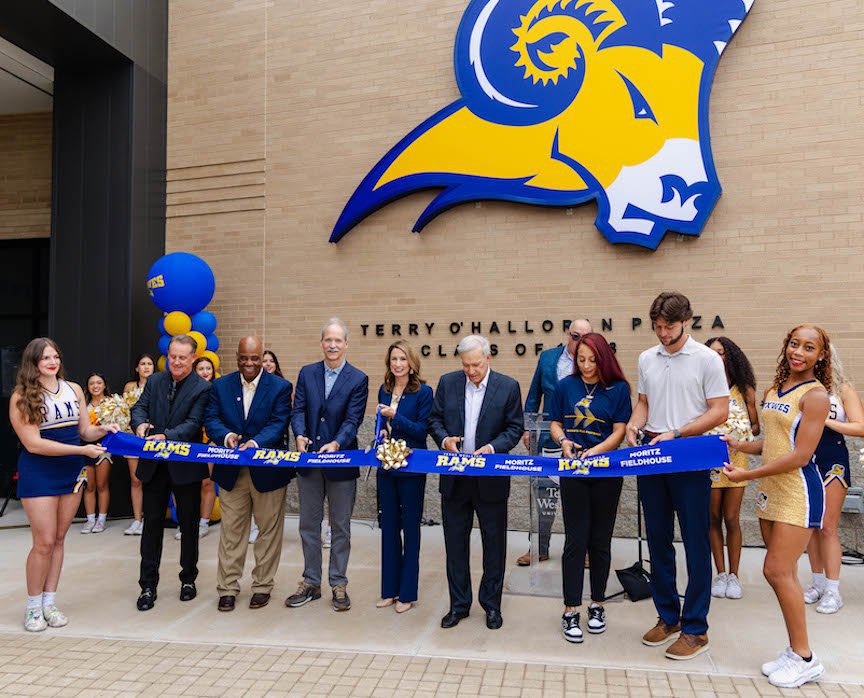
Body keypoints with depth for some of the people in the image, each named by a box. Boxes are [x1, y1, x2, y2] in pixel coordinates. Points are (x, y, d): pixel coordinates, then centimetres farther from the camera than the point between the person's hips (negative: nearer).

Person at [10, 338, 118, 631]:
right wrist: (82, 450, -20)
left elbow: (85, 430, 11)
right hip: (39, 474, -4)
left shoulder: (74, 390, 5)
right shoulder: (22, 397, -10)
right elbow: (33, 444, -16)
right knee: (44, 542, -2)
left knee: (59, 539, 11)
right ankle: (33, 606, 16)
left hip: (71, 473, 5)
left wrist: (102, 429, -12)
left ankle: (50, 602, 22)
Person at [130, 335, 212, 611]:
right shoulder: (154, 381, 8)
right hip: (154, 464, 3)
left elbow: (193, 423, -16)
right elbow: (140, 407, 1)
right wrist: (140, 423, -22)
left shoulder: (203, 388, -8)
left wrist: (166, 436, -30)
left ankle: (188, 579, 28)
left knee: (189, 524, 10)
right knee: (152, 524, 8)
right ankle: (148, 585, 18)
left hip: (186, 467, -3)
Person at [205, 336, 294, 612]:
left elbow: (279, 423, -13)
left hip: (267, 471, -2)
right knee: (231, 531, 9)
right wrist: (226, 436, -24)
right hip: (231, 472, 2)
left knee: (269, 530, 9)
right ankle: (227, 588, 21)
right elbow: (211, 419, -3)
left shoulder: (280, 387, -4)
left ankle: (262, 586, 24)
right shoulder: (220, 386, 4)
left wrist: (255, 443, -30)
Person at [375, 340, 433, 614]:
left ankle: (407, 593, 18)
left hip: (411, 468, -5)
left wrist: (395, 417, -21)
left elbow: (422, 430, -13)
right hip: (386, 467, 6)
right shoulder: (384, 390, 7)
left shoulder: (423, 391, -10)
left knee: (410, 529, 6)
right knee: (389, 527, 13)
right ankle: (390, 589, 25)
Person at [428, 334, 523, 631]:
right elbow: (435, 419, 7)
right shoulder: (448, 383, 1)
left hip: (491, 479, -2)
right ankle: (459, 604, 28)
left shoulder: (508, 386, -6)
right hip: (454, 478, 2)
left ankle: (491, 604, 29)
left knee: (494, 544, 10)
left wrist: (493, 447, -19)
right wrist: (444, 439, -13)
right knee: (455, 543, 12)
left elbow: (515, 428, -3)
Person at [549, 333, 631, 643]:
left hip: (606, 471, 0)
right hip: (572, 469, 0)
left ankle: (597, 605, 27)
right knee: (575, 540, 0)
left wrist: (594, 451, -19)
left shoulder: (618, 389, -1)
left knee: (601, 540, 10)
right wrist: (564, 441, -13)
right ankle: (570, 611, 9)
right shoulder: (565, 386, 4)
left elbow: (619, 431, -4)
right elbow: (556, 424, 8)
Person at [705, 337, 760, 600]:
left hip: (736, 459, 0)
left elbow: (756, 426, 9)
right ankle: (720, 574, 19)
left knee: (731, 519, 3)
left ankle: (733, 575, 17)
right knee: (714, 518, 7)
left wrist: (741, 435, -10)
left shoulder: (745, 391, 4)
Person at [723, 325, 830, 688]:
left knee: (778, 571, -6)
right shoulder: (773, 390, 10)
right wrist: (739, 445, 4)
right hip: (770, 490, 8)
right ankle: (795, 649, 24)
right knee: (780, 572, 11)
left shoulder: (815, 395, -13)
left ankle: (805, 658, 9)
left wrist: (746, 475, -17)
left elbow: (799, 456, -18)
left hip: (799, 492, -7)